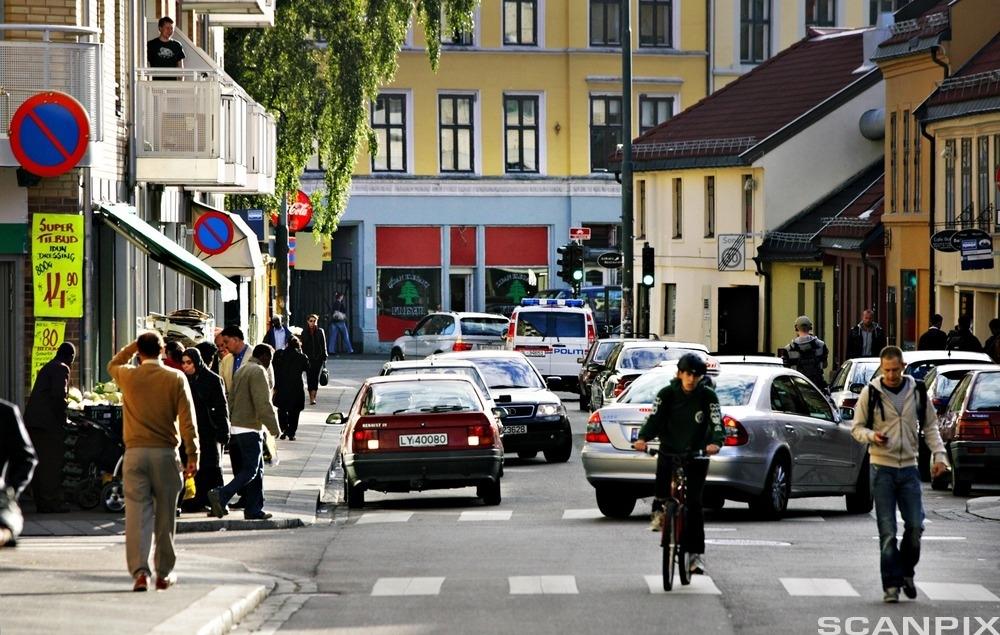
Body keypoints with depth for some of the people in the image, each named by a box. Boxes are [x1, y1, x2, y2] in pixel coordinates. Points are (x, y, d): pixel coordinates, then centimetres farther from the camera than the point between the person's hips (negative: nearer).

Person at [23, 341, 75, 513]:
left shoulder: (47, 368, 23)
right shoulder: (61, 369, -6)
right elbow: (59, 394, -18)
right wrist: (63, 417, -9)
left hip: (32, 421, 9)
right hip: (48, 422, -9)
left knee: (39, 462, 10)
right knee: (52, 462, -7)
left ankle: (41, 502, 12)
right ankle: (53, 502, -9)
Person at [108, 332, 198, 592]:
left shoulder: (128, 376, 2)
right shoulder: (176, 378, -2)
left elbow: (113, 364, 28)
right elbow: (188, 420, -5)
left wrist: (133, 346, 26)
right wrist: (192, 455, -1)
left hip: (135, 453, 1)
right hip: (165, 453, -1)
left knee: (137, 513, -2)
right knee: (165, 516, 8)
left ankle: (139, 571, -14)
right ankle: (164, 573, 15)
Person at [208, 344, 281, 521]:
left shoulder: (241, 370, 18)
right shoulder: (258, 371, -12)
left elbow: (232, 401, 21)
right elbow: (263, 404, -19)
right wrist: (274, 428, -14)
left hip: (236, 427, 10)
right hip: (249, 429, -10)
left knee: (257, 470, 13)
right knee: (250, 471, -8)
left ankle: (254, 510, 12)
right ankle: (220, 495, -20)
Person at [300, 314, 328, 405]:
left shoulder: (320, 332, 4)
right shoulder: (304, 332, 5)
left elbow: (323, 346, 5)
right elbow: (302, 346, 6)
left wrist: (324, 359, 1)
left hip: (318, 358, -1)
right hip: (308, 358, 1)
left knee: (316, 377, -8)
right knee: (309, 377, -1)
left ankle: (313, 397, -11)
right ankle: (312, 397, 7)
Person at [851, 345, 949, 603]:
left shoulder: (917, 391, 5)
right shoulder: (870, 393, -2)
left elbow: (930, 426, 12)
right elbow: (857, 427, 4)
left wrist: (939, 455, 0)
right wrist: (871, 436, -17)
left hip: (909, 467, 2)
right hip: (882, 468, -2)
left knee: (915, 526, -2)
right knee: (887, 532, -4)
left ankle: (906, 572, 21)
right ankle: (891, 585, -1)